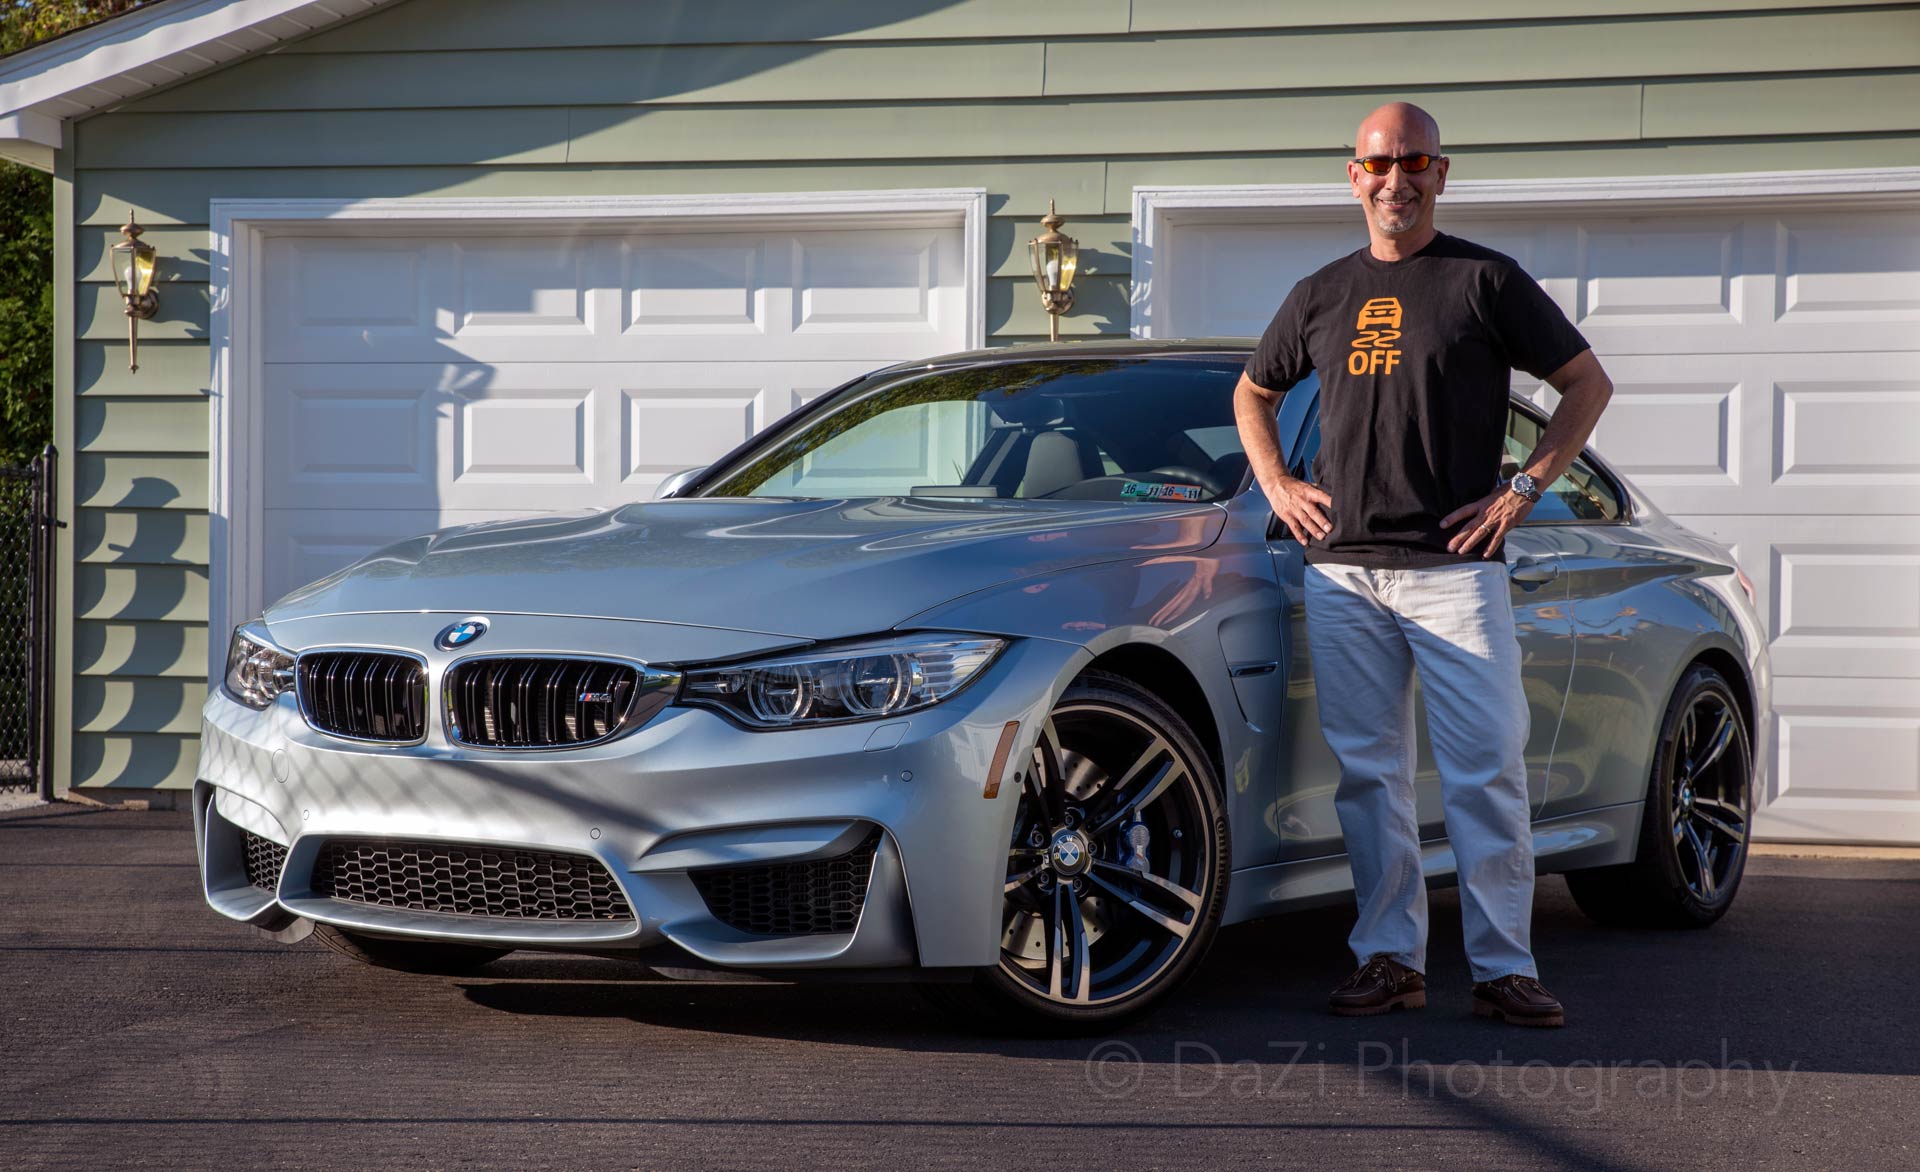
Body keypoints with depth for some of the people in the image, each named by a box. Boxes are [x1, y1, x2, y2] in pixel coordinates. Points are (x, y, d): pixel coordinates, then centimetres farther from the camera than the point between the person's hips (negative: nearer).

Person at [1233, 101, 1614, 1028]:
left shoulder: (1486, 281, 4)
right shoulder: (1321, 295, 15)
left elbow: (1587, 382, 7)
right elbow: (1252, 394, 28)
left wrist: (1525, 488, -3)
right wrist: (1276, 485, 12)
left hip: (1455, 568, -3)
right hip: (1340, 570, 4)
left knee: (1487, 768, -6)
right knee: (1367, 771, 4)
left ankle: (1504, 967, -1)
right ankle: (1390, 958, 11)